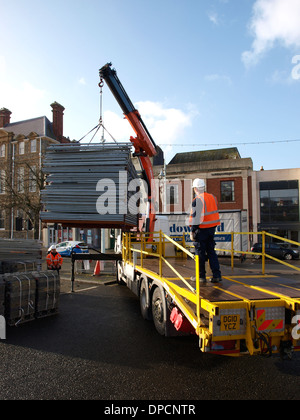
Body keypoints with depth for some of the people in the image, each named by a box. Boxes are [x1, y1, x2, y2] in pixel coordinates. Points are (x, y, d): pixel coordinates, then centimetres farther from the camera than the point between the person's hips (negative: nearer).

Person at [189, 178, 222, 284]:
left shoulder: (197, 200, -15)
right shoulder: (212, 197, 9)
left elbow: (196, 217, -17)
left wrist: (192, 231, -13)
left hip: (201, 229, -7)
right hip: (212, 228, 7)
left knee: (200, 253, 3)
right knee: (211, 251, 14)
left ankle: (201, 276, 11)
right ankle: (217, 275, 13)